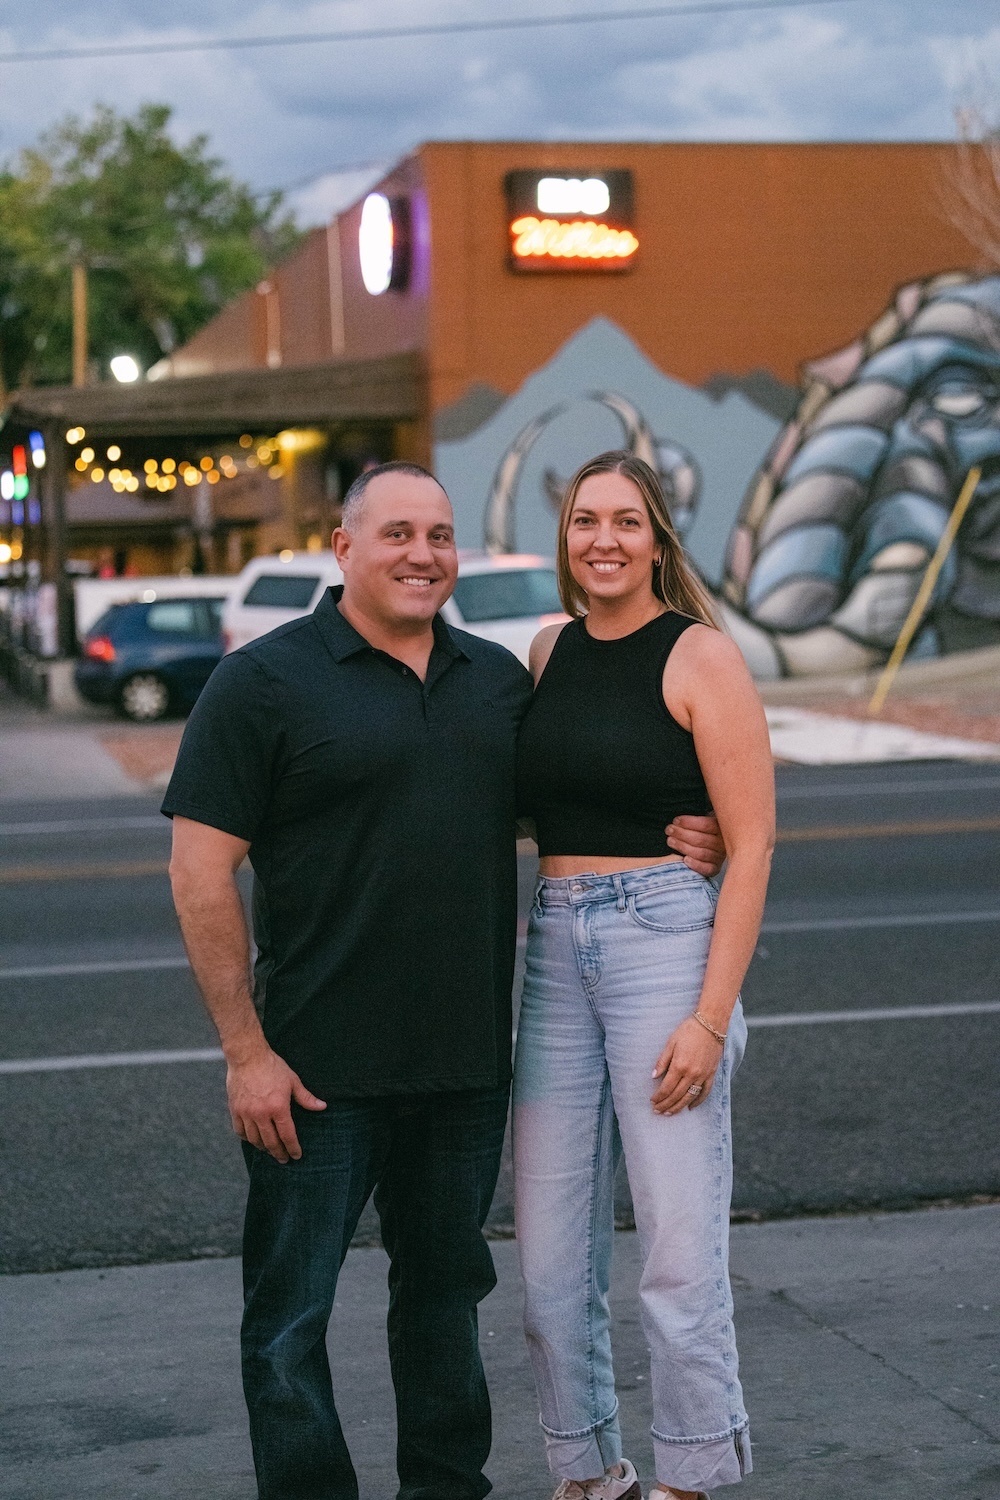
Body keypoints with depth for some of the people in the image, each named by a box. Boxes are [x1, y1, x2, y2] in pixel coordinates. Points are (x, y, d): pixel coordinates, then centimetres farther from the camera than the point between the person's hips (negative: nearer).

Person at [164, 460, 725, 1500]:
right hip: (318, 1068, -5)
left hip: (467, 1062, 5)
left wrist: (681, 846, 0)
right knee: (290, 1312, 3)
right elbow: (200, 869, -10)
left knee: (446, 1287, 18)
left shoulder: (499, 678, 9)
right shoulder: (264, 681, -7)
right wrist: (246, 1050, -14)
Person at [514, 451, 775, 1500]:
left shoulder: (699, 656, -5)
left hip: (668, 940, -6)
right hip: (554, 949, 6)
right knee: (548, 1249, 8)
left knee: (678, 1246, -4)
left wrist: (711, 1016, -14)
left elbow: (751, 845, -8)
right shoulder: (548, 651, 12)